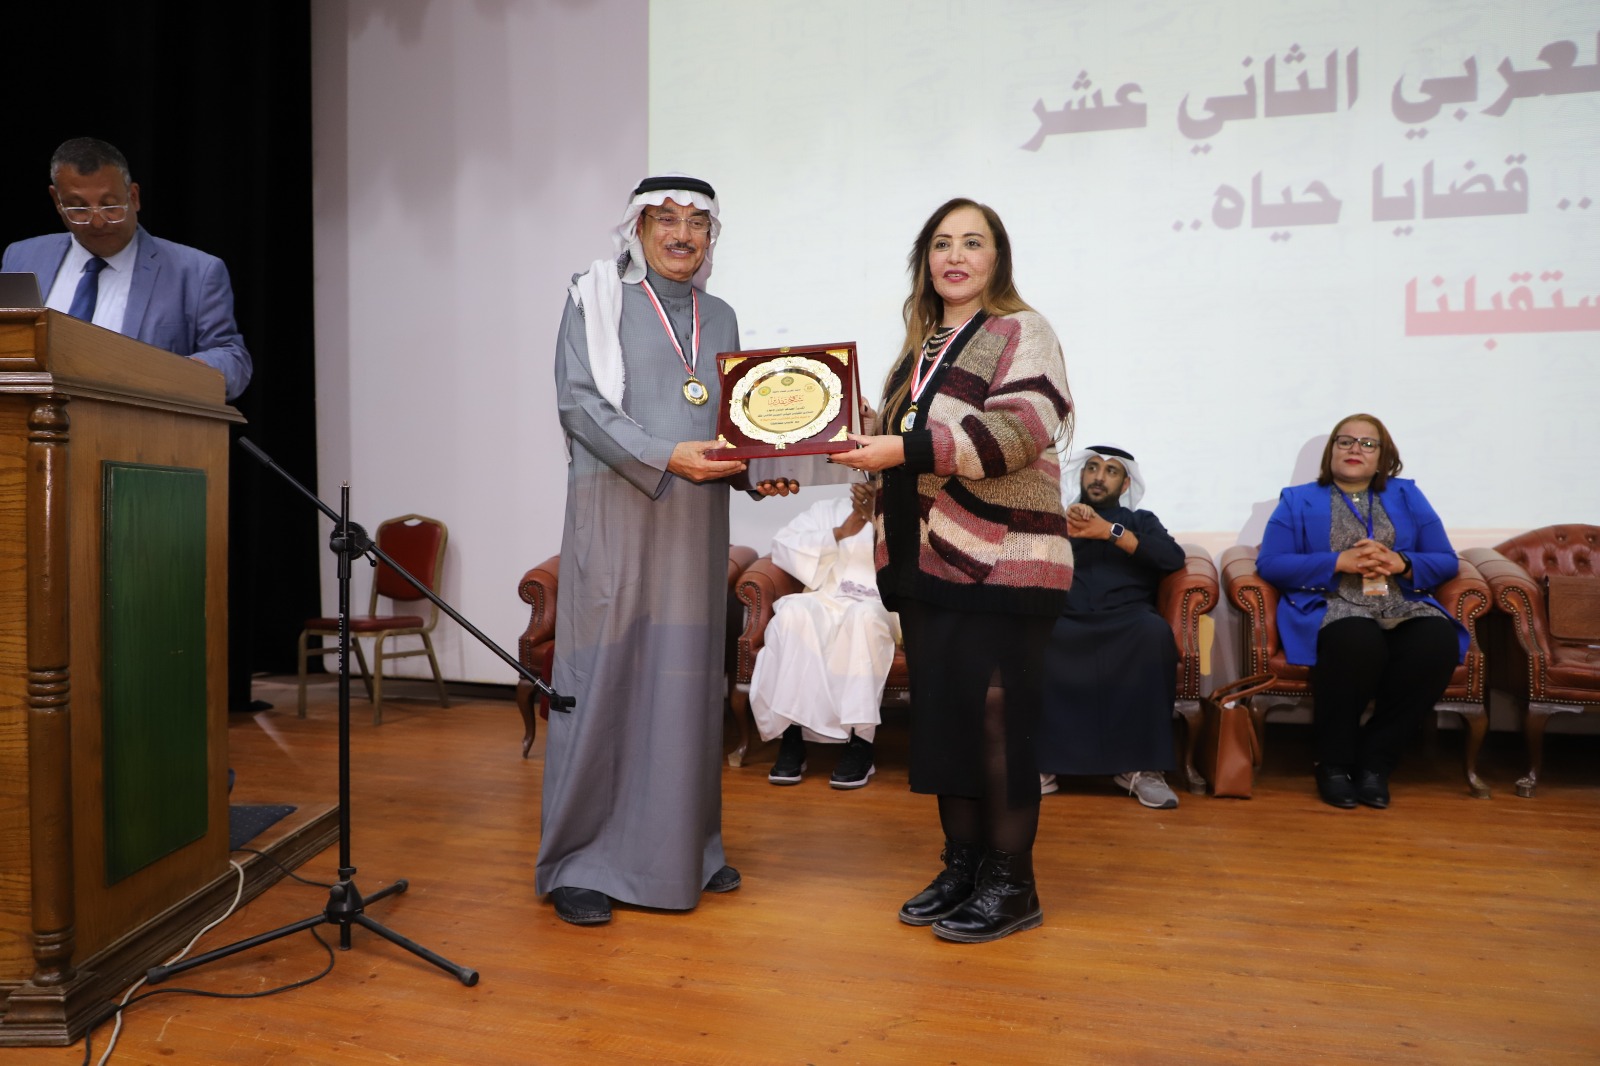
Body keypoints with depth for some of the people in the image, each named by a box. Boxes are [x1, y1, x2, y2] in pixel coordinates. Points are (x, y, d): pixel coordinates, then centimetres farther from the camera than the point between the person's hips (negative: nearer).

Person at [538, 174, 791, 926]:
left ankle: (682, 847, 19)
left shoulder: (720, 318, 18)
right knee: (605, 673, -3)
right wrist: (666, 457, -21)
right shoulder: (596, 301, 3)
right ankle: (579, 861, 8)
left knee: (688, 675, 7)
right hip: (615, 513, -5)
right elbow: (577, 402, -8)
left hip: (697, 519, 5)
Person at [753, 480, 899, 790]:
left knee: (865, 617, -37)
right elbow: (782, 546, 3)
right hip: (823, 605, 1)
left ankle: (860, 743, -33)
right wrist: (839, 533, -8)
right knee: (792, 612, -33)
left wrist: (877, 518, -16)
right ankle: (791, 737, -30)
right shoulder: (828, 509, 17)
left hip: (879, 610, -1)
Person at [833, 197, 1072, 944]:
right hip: (926, 566, 7)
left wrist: (907, 448, -24)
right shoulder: (921, 346, 20)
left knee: (996, 721, -3)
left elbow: (1025, 425, -19)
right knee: (941, 718, 10)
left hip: (1000, 566, -7)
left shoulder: (1020, 331, -2)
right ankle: (962, 866, 24)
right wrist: (866, 448, 11)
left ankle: (1011, 884, 11)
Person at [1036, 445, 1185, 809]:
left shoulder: (1141, 521, 27)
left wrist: (1109, 531, -3)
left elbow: (1173, 558, 6)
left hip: (1126, 624, 0)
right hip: (1063, 623, 0)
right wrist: (1059, 530, -5)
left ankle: (1140, 767, -28)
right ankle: (1037, 764, -28)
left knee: (1155, 631, -35)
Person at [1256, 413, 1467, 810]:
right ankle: (1333, 763, -17)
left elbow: (1447, 561, 16)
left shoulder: (1408, 497, 22)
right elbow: (1269, 563, 1)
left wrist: (1402, 564, -6)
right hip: (1330, 607, -3)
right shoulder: (1297, 501, 14)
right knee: (1359, 641, -39)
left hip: (1403, 607, 3)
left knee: (1439, 643, -32)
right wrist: (1340, 562, -10)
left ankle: (1374, 759, -16)